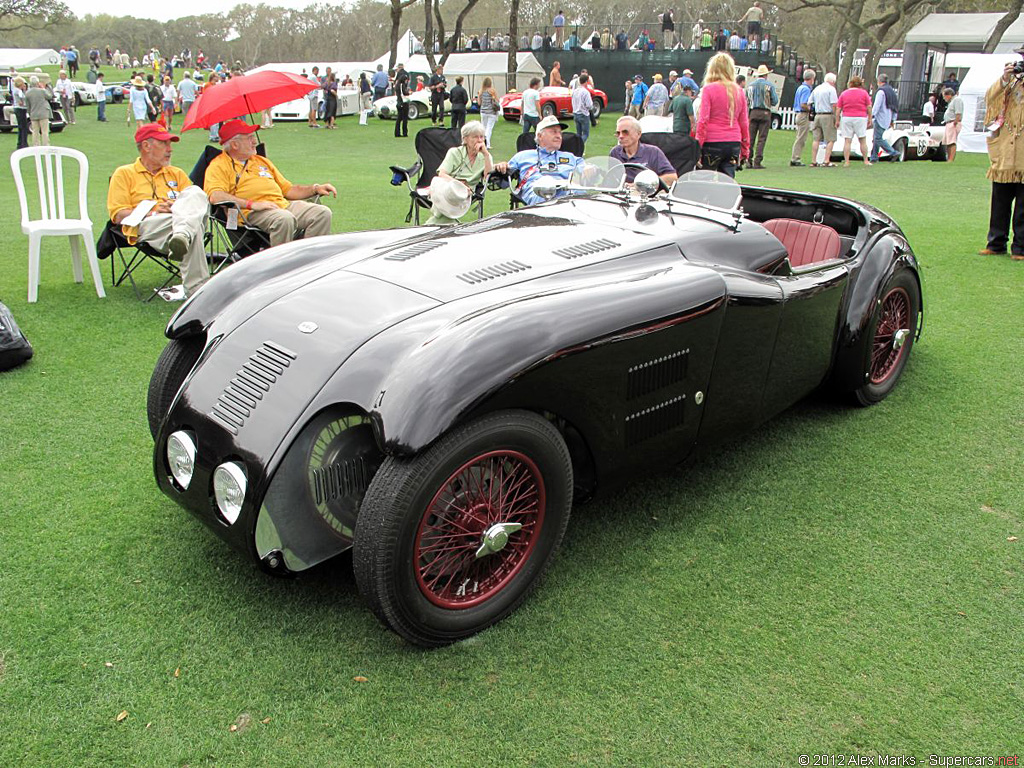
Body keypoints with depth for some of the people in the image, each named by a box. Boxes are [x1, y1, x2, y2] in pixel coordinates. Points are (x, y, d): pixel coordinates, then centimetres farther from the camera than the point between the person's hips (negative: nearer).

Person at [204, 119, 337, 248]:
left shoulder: (261, 161, 30)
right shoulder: (218, 166, 7)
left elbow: (288, 189, 30)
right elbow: (215, 196, -11)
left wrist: (315, 189, 14)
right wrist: (252, 204, -20)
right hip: (253, 213, -7)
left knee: (322, 213, -13)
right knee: (284, 219, -38)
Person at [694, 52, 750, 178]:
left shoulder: (708, 89, -5)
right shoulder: (739, 91, 8)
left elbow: (703, 120, -9)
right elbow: (744, 122, 12)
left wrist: (697, 146, -7)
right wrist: (745, 149, 19)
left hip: (712, 143, -4)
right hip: (734, 143, 4)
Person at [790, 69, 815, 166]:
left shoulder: (800, 87, 16)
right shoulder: (806, 89, -13)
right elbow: (803, 104, -22)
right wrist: (811, 110, -9)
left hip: (798, 114, 10)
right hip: (804, 115, -10)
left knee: (800, 138, 12)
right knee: (801, 139, -7)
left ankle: (795, 158, 12)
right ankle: (795, 159, -6)